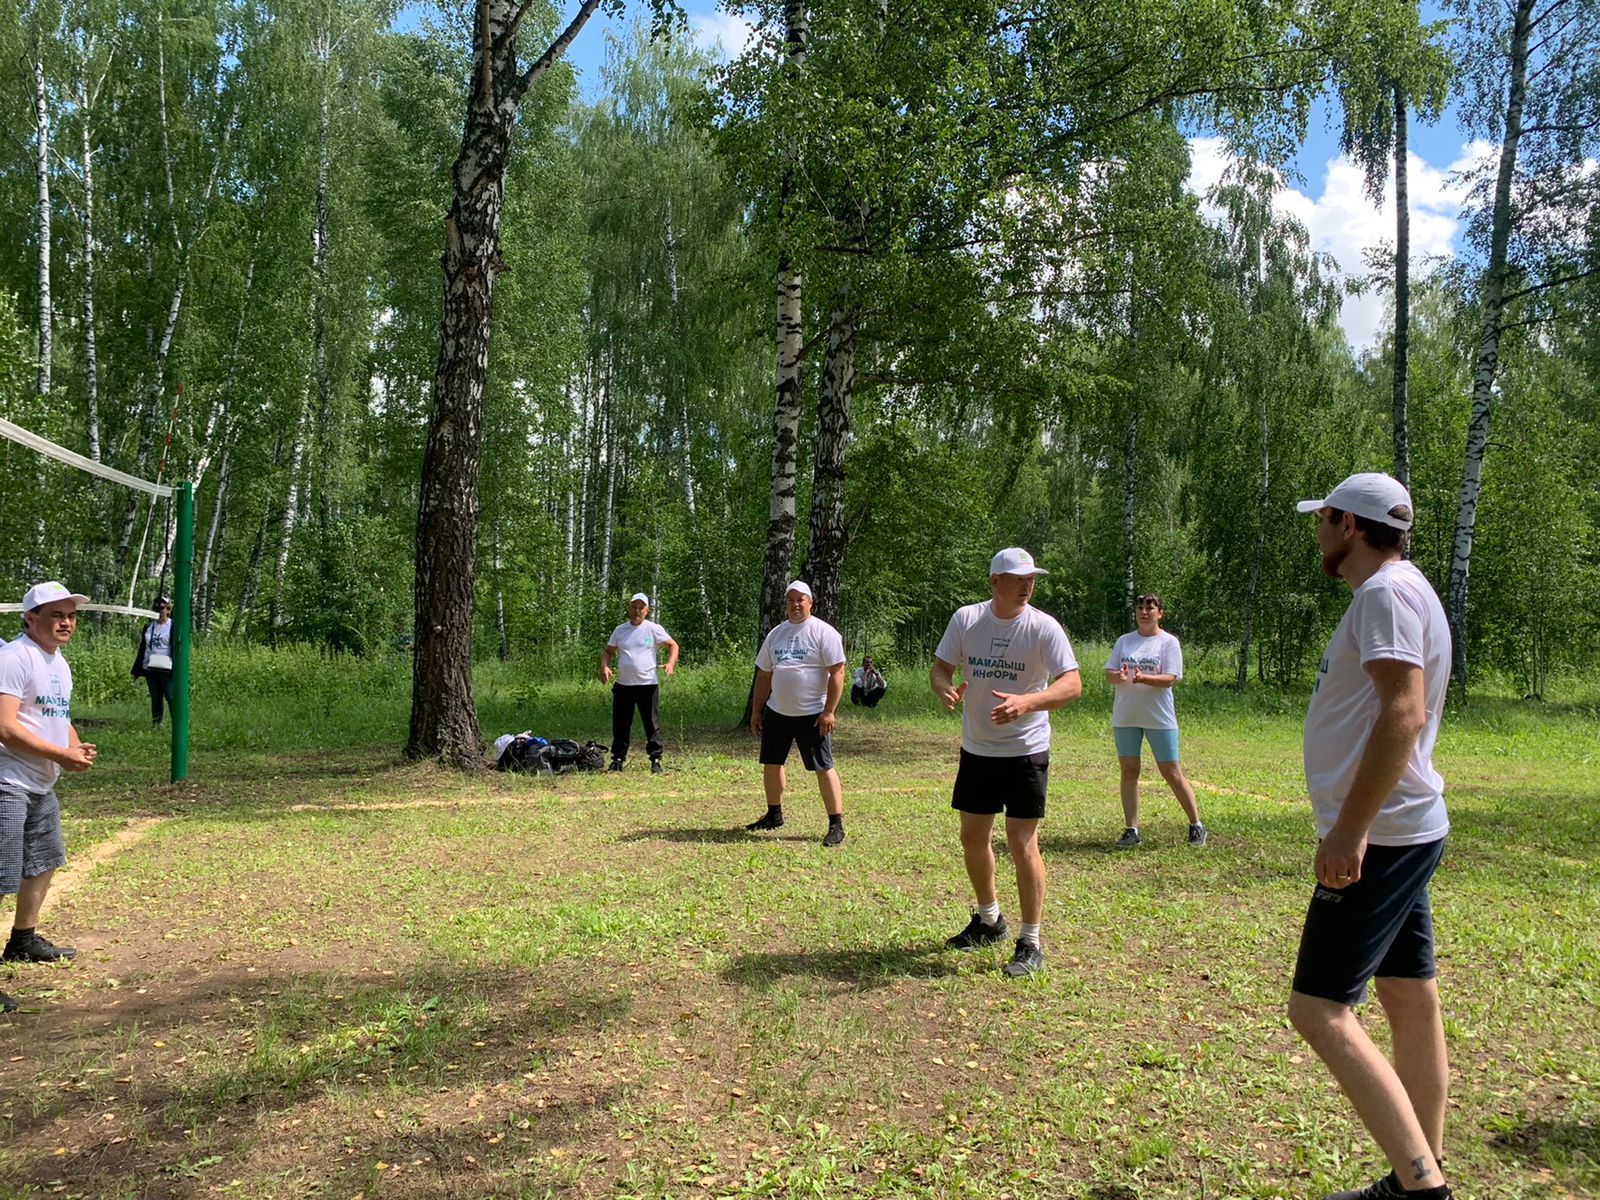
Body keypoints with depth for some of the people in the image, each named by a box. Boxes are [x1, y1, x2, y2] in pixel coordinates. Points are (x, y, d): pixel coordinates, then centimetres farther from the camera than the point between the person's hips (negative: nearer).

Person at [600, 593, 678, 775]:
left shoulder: (654, 629, -1)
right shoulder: (620, 630, 9)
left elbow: (673, 645, 4)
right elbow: (608, 651, 15)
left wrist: (671, 663, -14)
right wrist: (604, 666, -5)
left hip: (648, 685, -3)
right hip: (623, 685, 3)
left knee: (652, 725, 1)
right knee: (620, 725, 9)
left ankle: (655, 760, 8)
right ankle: (618, 759, 18)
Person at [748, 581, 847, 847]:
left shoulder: (823, 632, -8)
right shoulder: (776, 634, 11)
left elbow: (837, 673, -12)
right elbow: (764, 675, 16)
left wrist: (829, 711, -18)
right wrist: (756, 710, 13)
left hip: (812, 714, -6)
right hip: (777, 712, 7)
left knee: (824, 768, -7)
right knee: (771, 763, 13)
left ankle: (836, 825, -3)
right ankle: (774, 815, 31)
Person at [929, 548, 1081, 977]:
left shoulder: (1043, 627, -13)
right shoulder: (966, 619, -1)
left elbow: (1072, 684, -19)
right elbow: (940, 668, 3)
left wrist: (1025, 703, -37)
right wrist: (945, 688, -21)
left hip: (1026, 752, -5)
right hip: (976, 749, 5)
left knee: (1022, 844, -6)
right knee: (973, 837, 14)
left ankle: (1030, 945, 7)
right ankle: (989, 921, 36)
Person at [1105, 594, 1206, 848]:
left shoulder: (1169, 642, -2)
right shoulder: (1124, 641, 9)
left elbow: (1169, 679, -12)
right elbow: (1108, 675, 5)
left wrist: (1144, 678, -30)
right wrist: (1119, 676, -18)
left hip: (1159, 718, -4)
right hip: (1125, 717, 4)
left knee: (1172, 774, 0)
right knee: (1129, 772, 5)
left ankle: (1196, 826, 15)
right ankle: (1131, 830, 12)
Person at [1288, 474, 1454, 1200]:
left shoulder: (1386, 592, -15)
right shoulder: (1399, 592, 16)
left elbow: (1402, 715, -26)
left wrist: (1349, 830, -28)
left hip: (1378, 836, -10)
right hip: (1395, 833, 10)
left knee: (1319, 1009, -9)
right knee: (1410, 1002, 14)